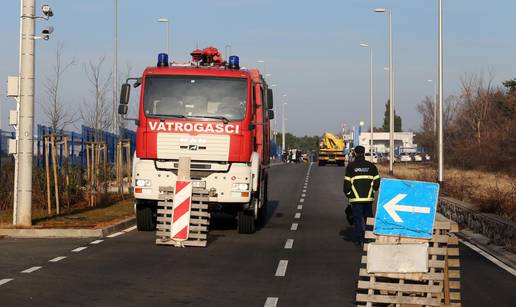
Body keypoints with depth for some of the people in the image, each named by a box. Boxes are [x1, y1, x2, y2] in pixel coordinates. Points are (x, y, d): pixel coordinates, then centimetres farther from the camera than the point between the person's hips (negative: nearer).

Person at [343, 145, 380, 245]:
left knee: (358, 218, 1)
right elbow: (377, 181, 5)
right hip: (369, 197, 2)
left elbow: (347, 182, -3)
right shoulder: (371, 166, 6)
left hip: (356, 197, -2)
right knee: (368, 217, 12)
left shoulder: (351, 166, -2)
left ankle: (359, 239, -2)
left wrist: (347, 193, 10)